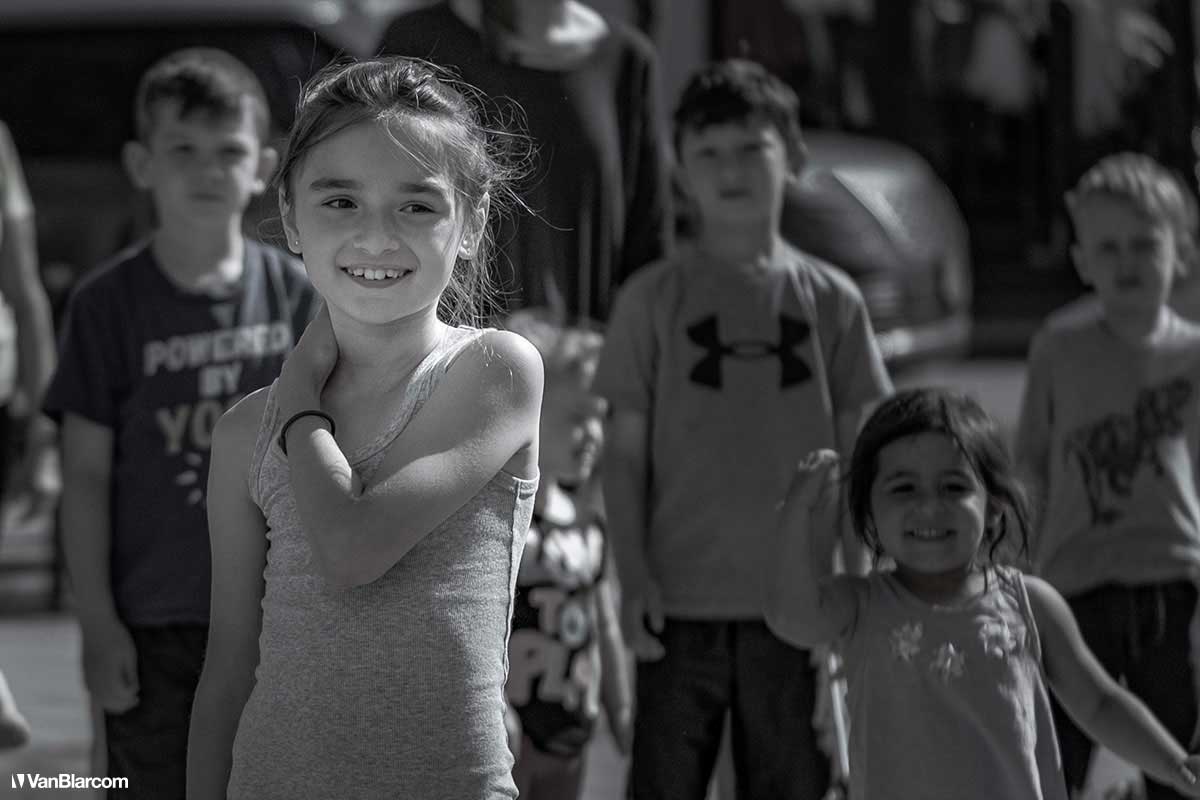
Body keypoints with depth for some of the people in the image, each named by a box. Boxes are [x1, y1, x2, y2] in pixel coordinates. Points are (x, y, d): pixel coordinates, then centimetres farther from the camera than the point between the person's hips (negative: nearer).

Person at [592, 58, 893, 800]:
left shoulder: (831, 300, 6)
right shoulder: (654, 298, 2)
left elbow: (854, 456, 9)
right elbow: (626, 455, 2)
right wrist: (634, 577, -6)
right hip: (682, 604, -1)